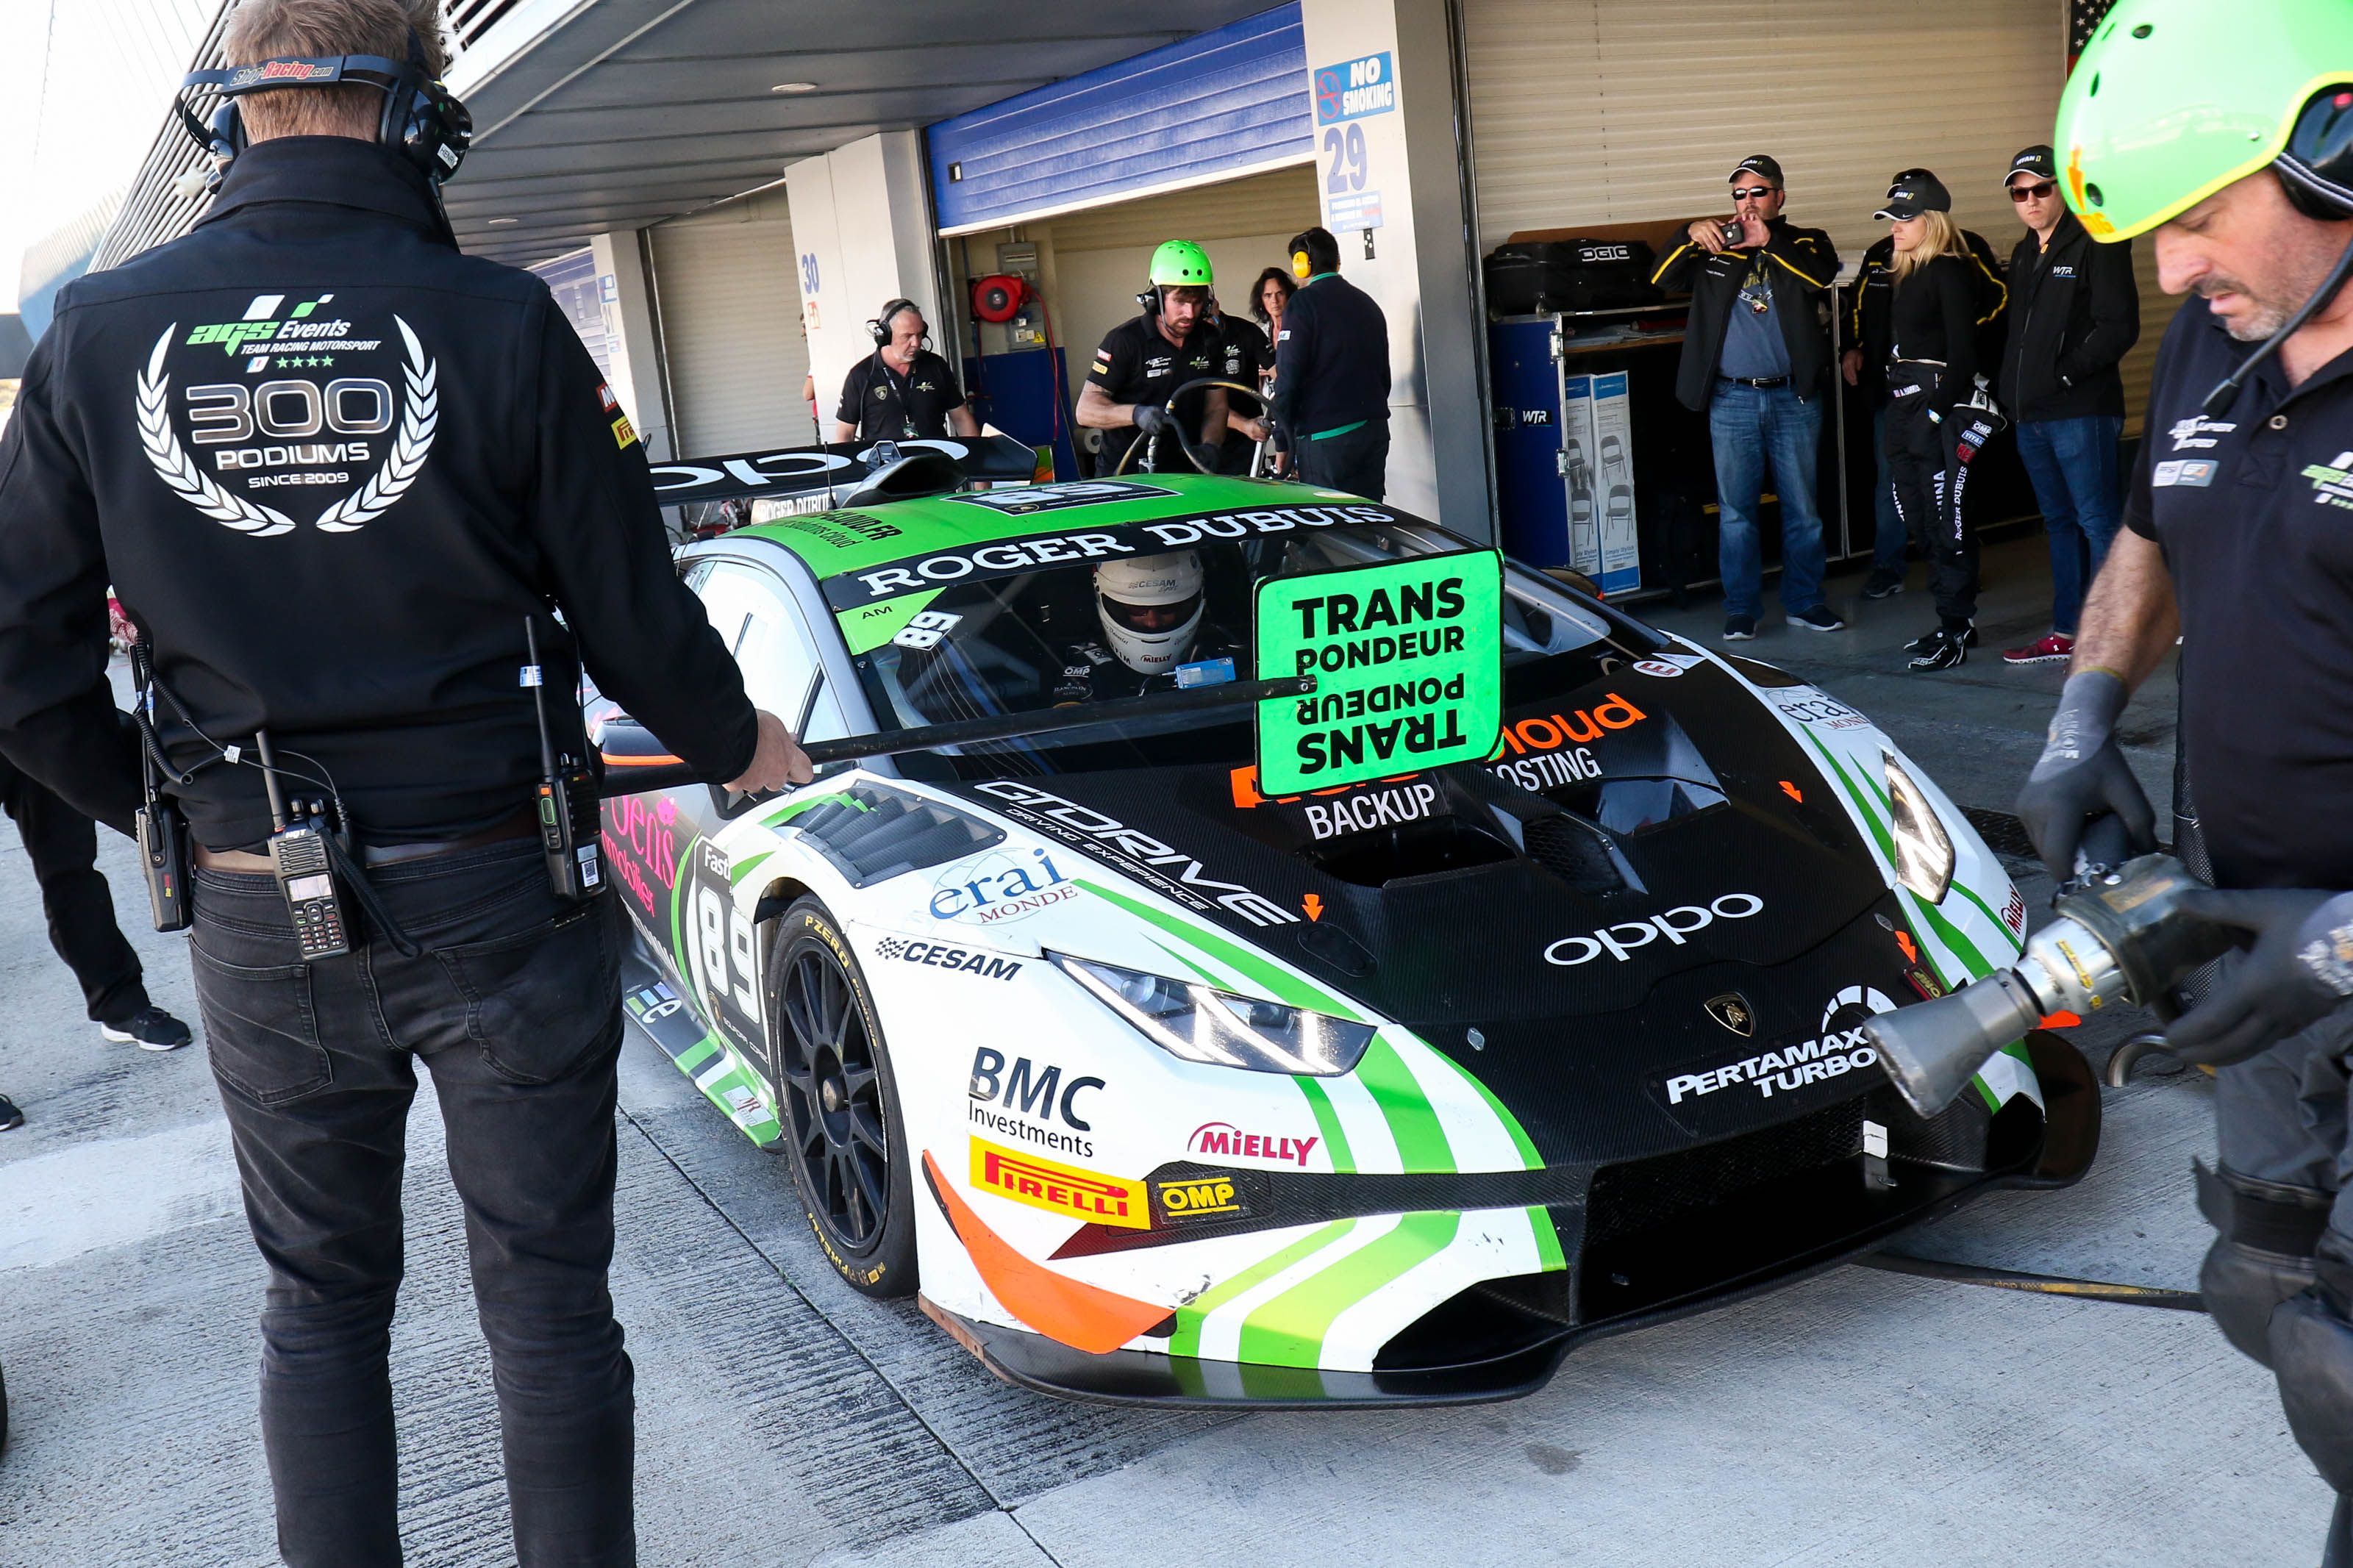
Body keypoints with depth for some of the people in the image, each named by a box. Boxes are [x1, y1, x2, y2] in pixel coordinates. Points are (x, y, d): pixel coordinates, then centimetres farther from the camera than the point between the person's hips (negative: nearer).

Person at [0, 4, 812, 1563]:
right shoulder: (498, 321, -11)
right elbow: (635, 617, -6)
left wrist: (169, 801, 16)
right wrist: (741, 744, 13)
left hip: (258, 923, 3)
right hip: (500, 903, -2)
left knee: (321, 1296, 20)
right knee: (545, 1295, 12)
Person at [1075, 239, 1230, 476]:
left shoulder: (1210, 341, 8)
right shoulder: (1125, 340, -10)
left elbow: (1216, 406, 11)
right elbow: (1085, 410, -13)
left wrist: (1209, 445, -11)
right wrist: (1136, 413, -30)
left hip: (1185, 475, 5)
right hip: (1125, 476, -4)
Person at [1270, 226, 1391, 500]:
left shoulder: (1302, 303, -7)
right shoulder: (1367, 303, 17)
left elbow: (1288, 381, -13)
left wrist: (1285, 447, -8)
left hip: (1326, 438, -7)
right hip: (1376, 432, 7)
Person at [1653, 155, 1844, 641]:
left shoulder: (1804, 244, 6)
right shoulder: (1713, 247, 9)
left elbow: (1823, 275, -15)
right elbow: (1661, 279, -3)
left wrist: (1769, 242, -24)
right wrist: (1689, 236, -18)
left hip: (1794, 399, 0)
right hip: (1732, 401, 0)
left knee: (1802, 508, 7)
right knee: (1735, 510, 3)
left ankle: (1804, 601, 19)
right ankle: (1741, 609, 11)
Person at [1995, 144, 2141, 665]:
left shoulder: (2095, 245, -6)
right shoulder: (2023, 255, 18)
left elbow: (2120, 327, -13)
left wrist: (2066, 372, -17)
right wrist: (2011, 383, 12)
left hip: (2081, 410, -8)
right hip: (2031, 414, 8)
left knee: (2096, 521, -6)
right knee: (2059, 522, 14)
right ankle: (2065, 634, 21)